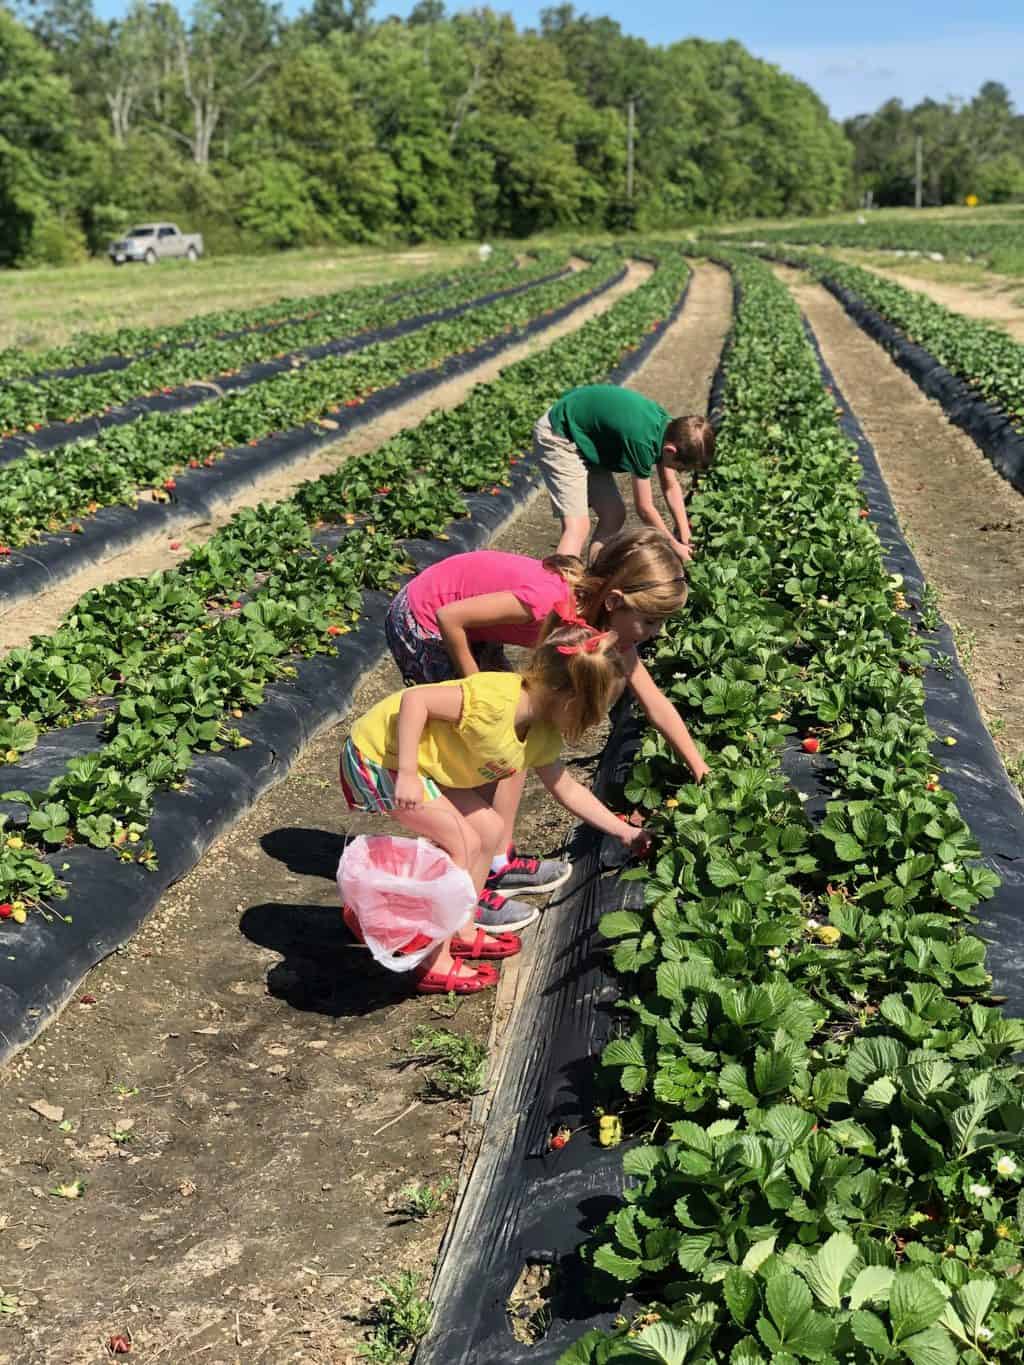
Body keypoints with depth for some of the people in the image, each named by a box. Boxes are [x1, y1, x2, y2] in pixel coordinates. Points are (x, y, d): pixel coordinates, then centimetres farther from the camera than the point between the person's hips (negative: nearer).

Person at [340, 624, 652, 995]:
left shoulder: (543, 736, 0)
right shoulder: (496, 700, -31)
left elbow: (568, 790, 13)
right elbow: (414, 700, -31)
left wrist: (623, 831, 15)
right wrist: (406, 774, -33)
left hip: (422, 759, 9)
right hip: (377, 753, -9)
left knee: (490, 828, 9)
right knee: (463, 843, -10)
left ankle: (461, 933, 23)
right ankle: (434, 965, -2)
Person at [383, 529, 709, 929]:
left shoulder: (607, 617, -8)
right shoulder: (552, 600, -34)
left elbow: (655, 703, -1)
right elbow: (450, 617, -28)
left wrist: (702, 772, -1)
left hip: (460, 622, 8)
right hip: (420, 621, -8)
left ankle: (500, 863, 20)